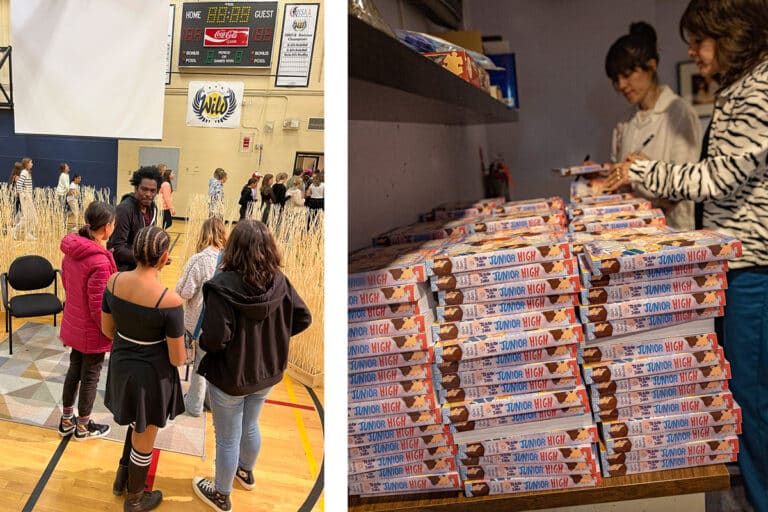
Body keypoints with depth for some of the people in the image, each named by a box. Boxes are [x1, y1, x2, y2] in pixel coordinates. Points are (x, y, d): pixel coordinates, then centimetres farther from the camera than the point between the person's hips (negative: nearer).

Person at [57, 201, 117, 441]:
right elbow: (99, 306, -24)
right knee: (90, 376, 11)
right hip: (93, 331, -8)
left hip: (73, 324, 8)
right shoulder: (99, 262, -30)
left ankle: (67, 420, 38)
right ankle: (83, 427, 30)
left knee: (74, 370, 22)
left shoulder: (71, 249, -5)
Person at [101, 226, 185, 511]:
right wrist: (184, 354, 3)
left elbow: (107, 329, 2)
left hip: (121, 365, 6)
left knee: (139, 424, 33)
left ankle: (122, 479, 51)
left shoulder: (114, 281, -13)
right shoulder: (169, 301, -30)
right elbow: (177, 358, -21)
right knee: (144, 439, 19)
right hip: (152, 374, -6)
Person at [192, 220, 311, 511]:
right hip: (267, 373, 5)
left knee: (227, 439, 16)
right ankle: (245, 472, 55)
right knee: (250, 427, 30)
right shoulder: (279, 282, -12)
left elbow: (215, 339, -31)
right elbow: (303, 319, -4)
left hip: (230, 377, -5)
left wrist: (201, 340, -8)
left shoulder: (223, 287, -28)